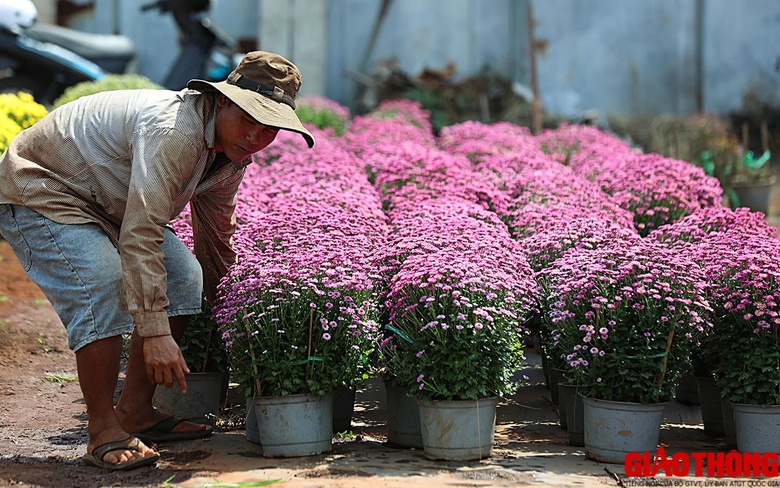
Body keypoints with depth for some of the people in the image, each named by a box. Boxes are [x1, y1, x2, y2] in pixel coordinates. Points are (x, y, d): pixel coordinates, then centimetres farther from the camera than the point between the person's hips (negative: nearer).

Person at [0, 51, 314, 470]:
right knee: (104, 290, -28)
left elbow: (216, 243, 11)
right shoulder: (172, 131, -34)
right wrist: (155, 332, -42)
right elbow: (139, 235, -40)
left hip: (101, 206, 9)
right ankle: (103, 432, -15)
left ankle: (134, 411, 5)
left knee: (185, 279, -3)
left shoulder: (231, 152, -4)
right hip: (36, 192, -9)